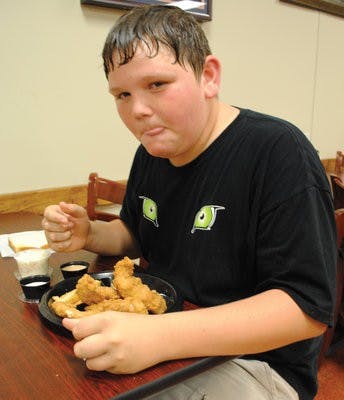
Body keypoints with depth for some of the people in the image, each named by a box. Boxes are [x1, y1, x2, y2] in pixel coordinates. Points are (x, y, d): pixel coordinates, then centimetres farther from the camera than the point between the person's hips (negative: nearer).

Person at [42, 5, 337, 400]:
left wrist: (161, 337, -35)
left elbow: (309, 307, -25)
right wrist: (90, 235, -6)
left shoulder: (278, 153, -21)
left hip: (254, 358, -6)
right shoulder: (152, 151, 2)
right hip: (158, 328, 7)